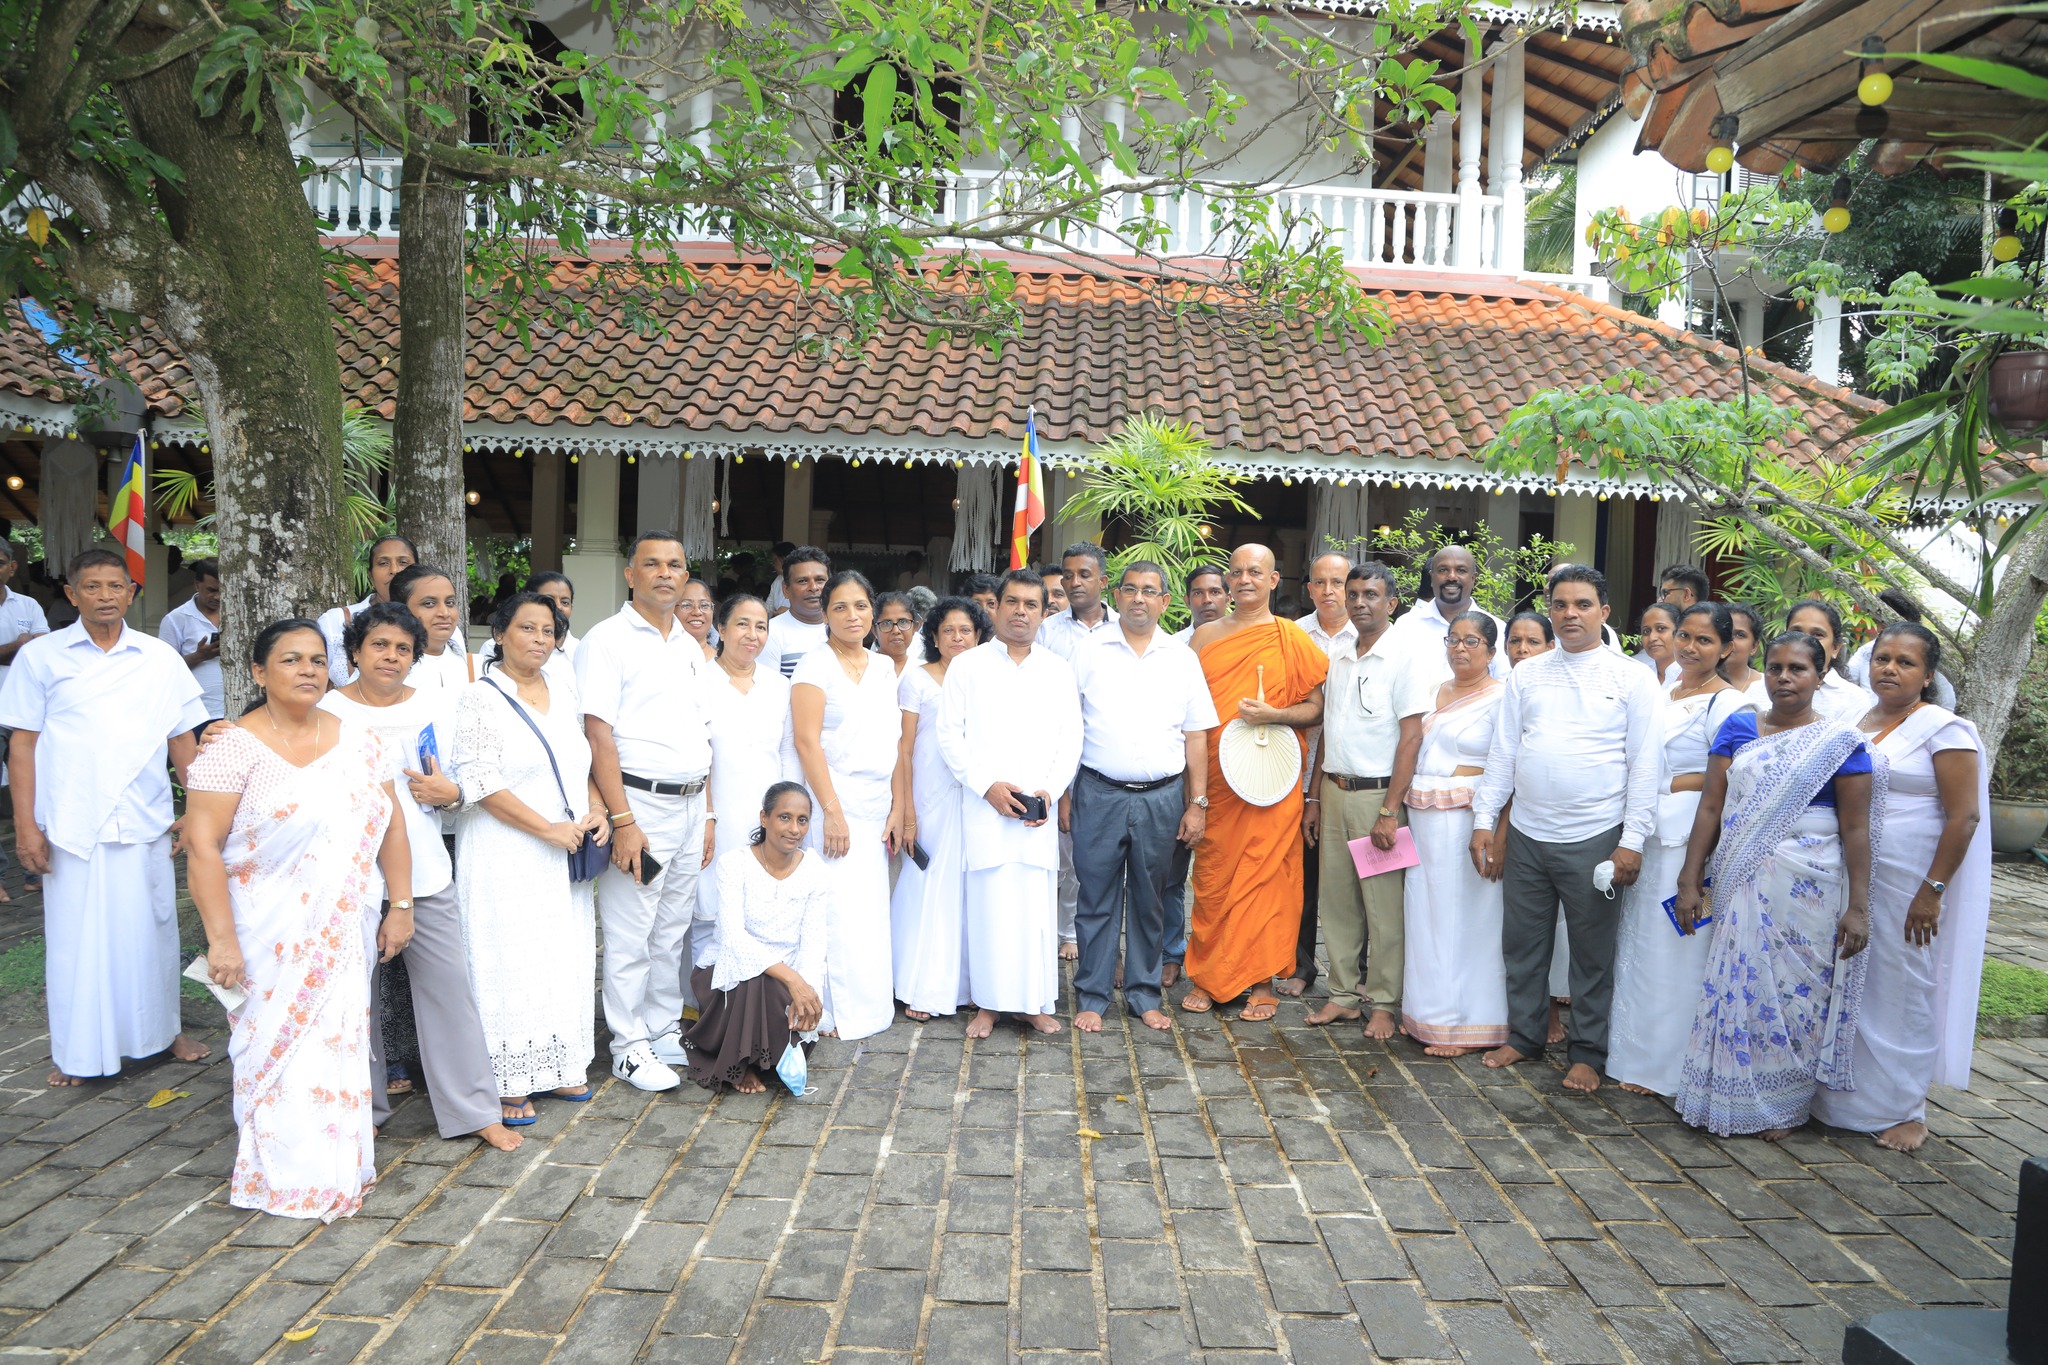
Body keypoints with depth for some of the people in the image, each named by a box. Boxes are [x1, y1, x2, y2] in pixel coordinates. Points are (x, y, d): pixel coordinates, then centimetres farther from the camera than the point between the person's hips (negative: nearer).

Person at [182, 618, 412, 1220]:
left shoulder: (358, 741, 6)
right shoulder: (233, 749, -8)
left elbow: (391, 828, 8)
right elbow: (203, 845, -12)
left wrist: (400, 907, 4)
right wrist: (221, 938, -17)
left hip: (346, 933, 4)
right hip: (272, 939, -4)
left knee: (340, 1040, 9)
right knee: (280, 1046, 2)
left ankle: (339, 1164, 25)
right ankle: (285, 1179, 18)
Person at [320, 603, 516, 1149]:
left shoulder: (438, 705, 8)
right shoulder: (329, 711, -1)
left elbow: (460, 778, 15)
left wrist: (450, 792, -5)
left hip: (426, 873, 2)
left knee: (449, 984, 2)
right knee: (359, 993, 8)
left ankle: (474, 1108, 12)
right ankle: (364, 1107, 26)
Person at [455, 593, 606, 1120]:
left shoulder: (564, 695, 11)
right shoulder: (480, 698, -8)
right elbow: (479, 782, -15)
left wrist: (596, 811, 0)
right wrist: (547, 828, -18)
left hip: (563, 858, 6)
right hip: (506, 855, -6)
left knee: (566, 956, 10)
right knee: (510, 960, -1)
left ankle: (559, 1064, 23)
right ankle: (509, 1081, 10)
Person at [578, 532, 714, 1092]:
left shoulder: (690, 647, 15)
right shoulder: (608, 640, -6)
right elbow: (598, 734, -14)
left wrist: (708, 813, 11)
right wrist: (622, 821, -19)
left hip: (690, 804, 7)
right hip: (639, 802, -6)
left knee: (674, 931, 14)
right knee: (631, 936, 0)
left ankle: (666, 1031, 26)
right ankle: (630, 1047, 12)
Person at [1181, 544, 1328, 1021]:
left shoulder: (1292, 638, 3)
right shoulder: (1205, 637, 12)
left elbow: (1317, 708, 2)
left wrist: (1274, 714, -16)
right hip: (1213, 780, 2)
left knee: (1267, 875, -1)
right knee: (1211, 877, 4)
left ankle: (1262, 980, 11)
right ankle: (1207, 977, 15)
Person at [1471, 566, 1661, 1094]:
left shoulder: (1632, 678, -2)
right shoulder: (1526, 674, 7)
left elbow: (1644, 765, -5)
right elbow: (1502, 752, 8)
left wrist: (1632, 841, -10)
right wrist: (1484, 818, 3)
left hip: (1594, 839, -3)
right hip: (1527, 833, 3)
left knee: (1593, 952, 8)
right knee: (1522, 943, 13)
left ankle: (1588, 1053, 23)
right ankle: (1523, 1035, 30)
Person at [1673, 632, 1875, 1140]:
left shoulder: (1840, 743, -3)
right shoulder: (1739, 728, 6)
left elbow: (1856, 829, -5)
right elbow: (1711, 807, 4)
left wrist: (1858, 906, -9)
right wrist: (1690, 881, 1)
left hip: (1808, 888, -3)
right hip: (1743, 883, 3)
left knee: (1794, 989, 4)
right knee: (1736, 983, 7)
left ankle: (1781, 1105, 21)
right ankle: (1729, 1098, 21)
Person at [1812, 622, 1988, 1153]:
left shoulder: (1944, 728, -8)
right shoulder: (1857, 721, 10)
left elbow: (1964, 816, -13)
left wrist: (1932, 892, -17)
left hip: (1907, 887, -5)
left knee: (1902, 993, 4)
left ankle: (1905, 1111, 19)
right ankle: (1840, 1096, 22)